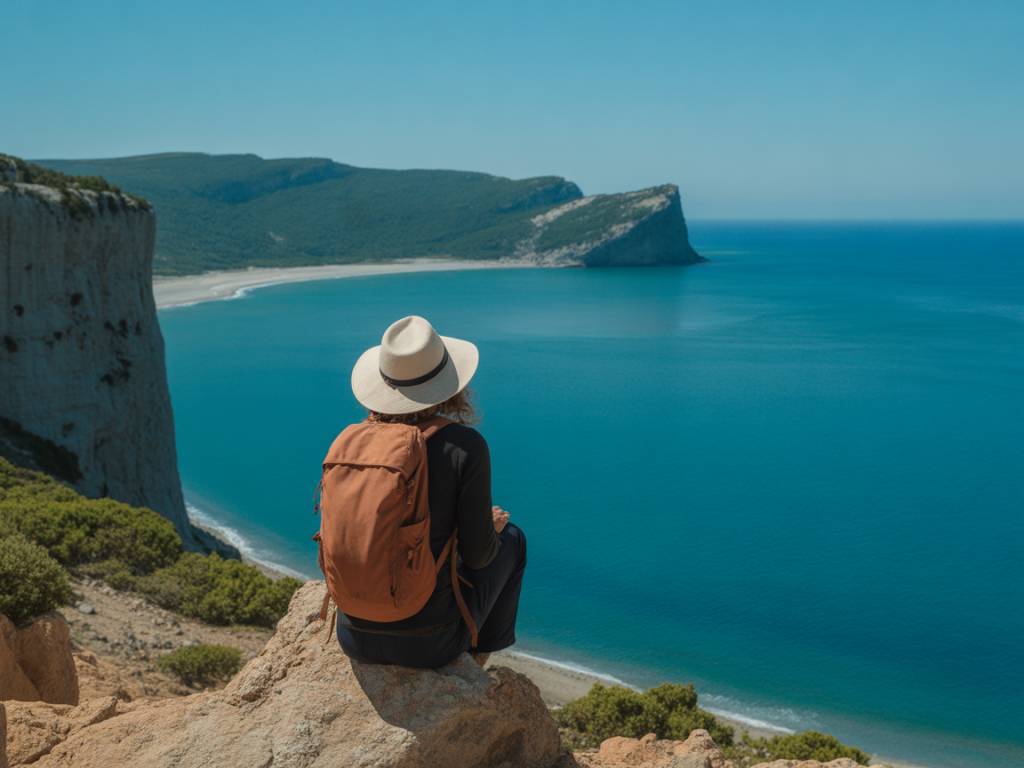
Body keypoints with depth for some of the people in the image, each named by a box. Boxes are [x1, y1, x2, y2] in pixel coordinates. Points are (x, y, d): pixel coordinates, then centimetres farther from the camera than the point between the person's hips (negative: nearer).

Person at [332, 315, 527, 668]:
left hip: (355, 637, 4)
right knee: (511, 538, 23)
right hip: (428, 642, -4)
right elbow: (477, 554, -12)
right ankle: (474, 666, 37)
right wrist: (490, 528, 12)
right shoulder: (465, 446, -17)